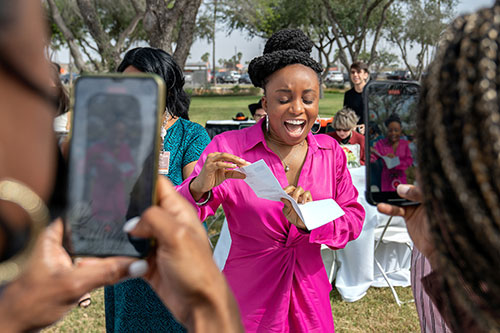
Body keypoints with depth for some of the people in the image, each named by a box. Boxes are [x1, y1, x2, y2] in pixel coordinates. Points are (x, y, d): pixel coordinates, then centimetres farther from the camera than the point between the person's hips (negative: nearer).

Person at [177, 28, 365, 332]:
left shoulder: (330, 151, 1)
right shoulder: (228, 148, -11)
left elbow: (354, 219, 0)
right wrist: (199, 189, -35)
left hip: (311, 298, 4)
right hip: (248, 304, -3)